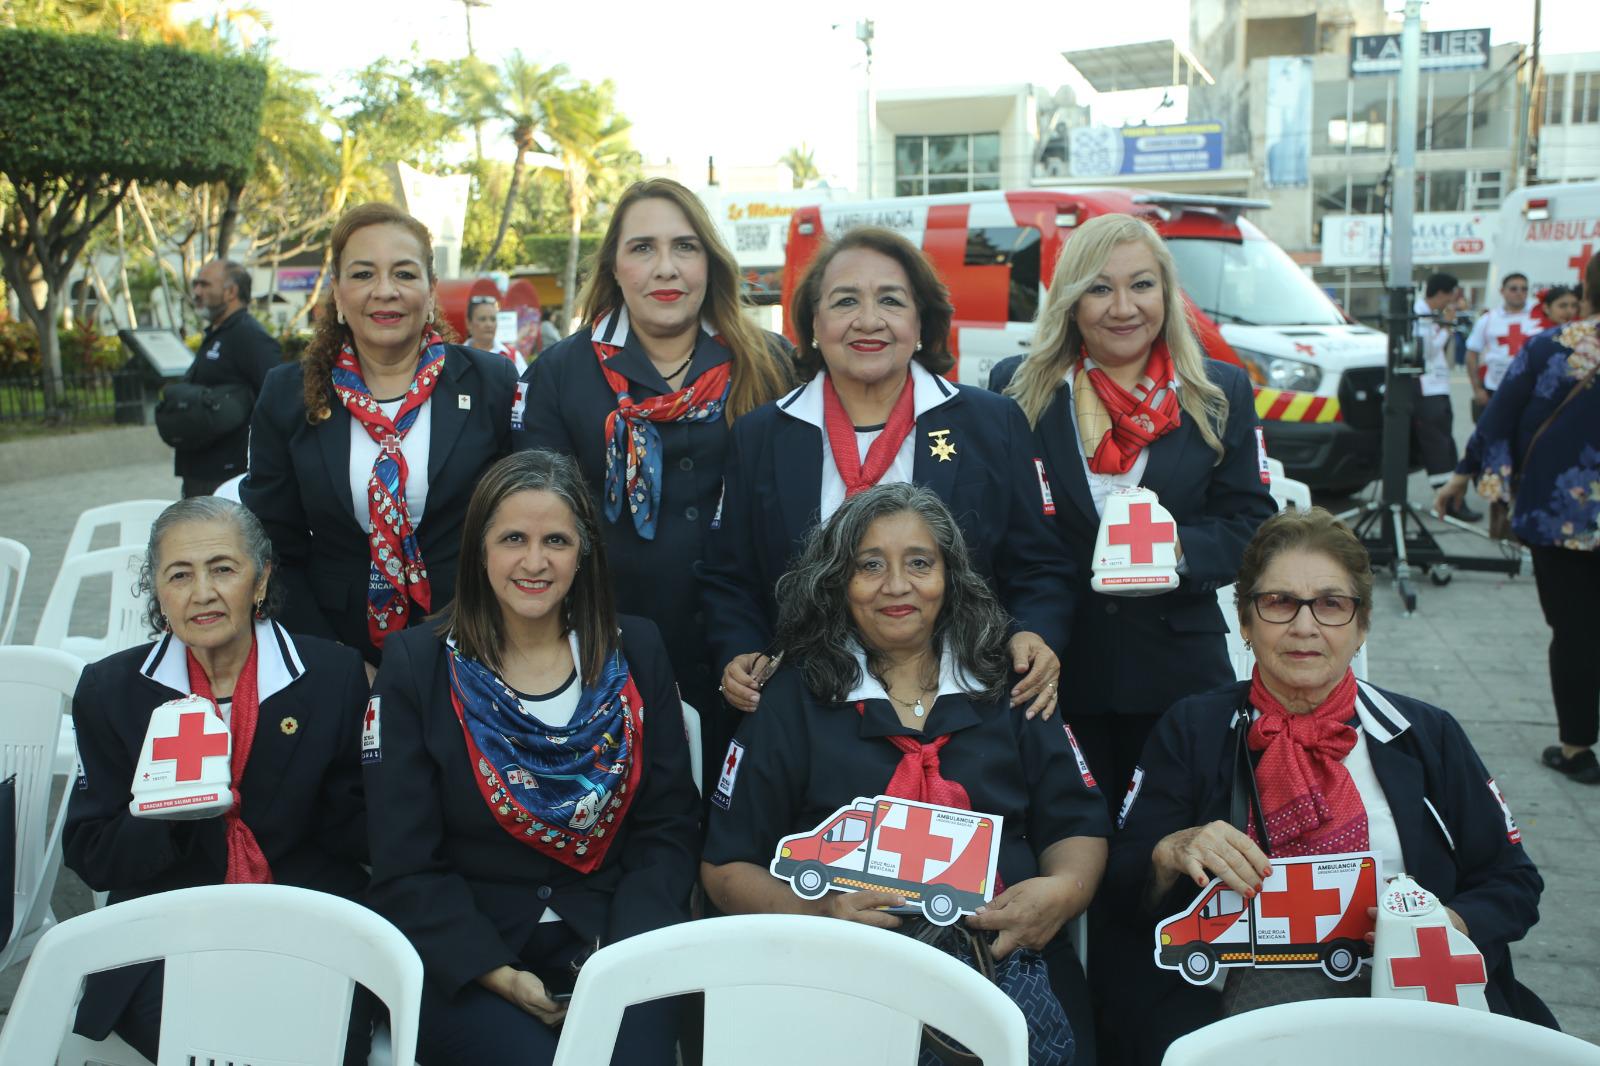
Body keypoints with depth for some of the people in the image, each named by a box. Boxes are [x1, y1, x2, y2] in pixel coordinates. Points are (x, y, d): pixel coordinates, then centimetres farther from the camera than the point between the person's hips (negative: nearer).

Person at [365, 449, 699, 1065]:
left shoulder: (635, 652, 6)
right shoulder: (417, 667, 0)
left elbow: (669, 827, 4)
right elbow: (404, 866, -2)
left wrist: (625, 951, -12)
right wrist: (499, 975, -14)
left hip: (611, 937, 1)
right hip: (466, 960, -1)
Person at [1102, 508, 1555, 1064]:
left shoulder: (1427, 736, 15)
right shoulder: (1192, 730, 10)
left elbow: (1511, 883, 15)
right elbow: (1122, 887, 6)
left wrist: (1448, 928, -8)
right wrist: (1172, 854, -17)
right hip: (1238, 993, -2)